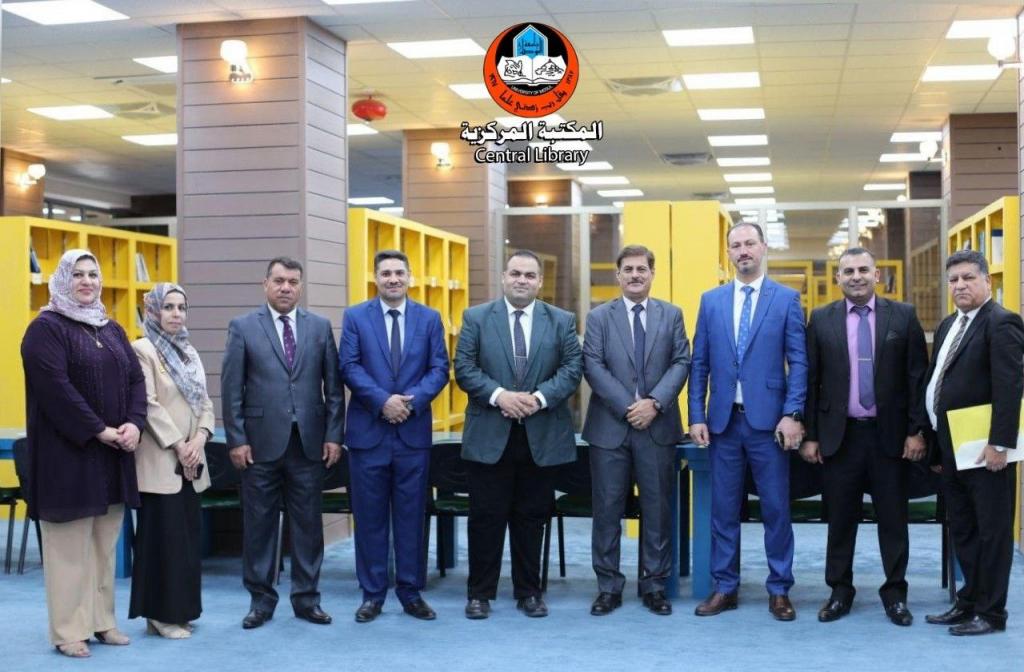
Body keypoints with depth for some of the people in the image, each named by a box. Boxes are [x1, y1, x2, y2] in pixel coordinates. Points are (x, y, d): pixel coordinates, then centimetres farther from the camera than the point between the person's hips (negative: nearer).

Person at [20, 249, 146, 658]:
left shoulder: (112, 330, 15)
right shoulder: (46, 327, -6)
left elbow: (135, 379, 10)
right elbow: (55, 387, -17)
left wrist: (134, 423, -8)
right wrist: (99, 431, -19)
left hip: (113, 455, 7)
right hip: (68, 453, -7)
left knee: (105, 544, 10)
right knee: (70, 545, -3)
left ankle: (102, 621, 18)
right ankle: (68, 631, 4)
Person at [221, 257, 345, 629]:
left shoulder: (320, 327, 7)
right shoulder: (243, 327, 2)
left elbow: (333, 386, 6)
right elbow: (231, 388, -1)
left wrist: (333, 434, 0)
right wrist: (236, 439, -6)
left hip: (309, 442, 2)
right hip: (261, 443, -1)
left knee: (308, 524, 7)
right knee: (258, 525, 6)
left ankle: (306, 598, 17)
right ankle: (261, 600, 17)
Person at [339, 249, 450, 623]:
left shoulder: (430, 319, 8)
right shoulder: (355, 317, 4)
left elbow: (439, 369, 2)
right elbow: (349, 367, -5)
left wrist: (412, 399, -14)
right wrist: (382, 400, -17)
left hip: (413, 431, 1)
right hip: (368, 431, -1)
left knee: (412, 516, 6)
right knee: (370, 517, 4)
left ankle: (411, 593, 15)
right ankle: (372, 594, 13)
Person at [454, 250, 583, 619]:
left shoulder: (562, 321, 7)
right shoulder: (476, 318, 4)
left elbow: (572, 368, -1)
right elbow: (464, 368, -3)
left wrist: (539, 398, -16)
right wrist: (499, 395, -17)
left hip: (542, 435, 1)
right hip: (490, 435, -1)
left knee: (532, 517, 9)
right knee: (486, 516, 3)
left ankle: (529, 592, 20)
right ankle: (480, 593, 13)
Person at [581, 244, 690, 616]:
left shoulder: (672, 315, 9)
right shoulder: (599, 317, 5)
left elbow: (681, 363, 1)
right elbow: (593, 366, -4)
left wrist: (654, 402, -13)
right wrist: (628, 406, -13)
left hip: (658, 427, 1)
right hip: (610, 427, -1)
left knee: (657, 508, 6)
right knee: (607, 509, 3)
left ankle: (654, 585, 16)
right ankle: (608, 586, 12)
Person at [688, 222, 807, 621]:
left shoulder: (787, 299, 1)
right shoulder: (711, 300, 9)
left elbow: (798, 361, -2)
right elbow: (699, 364, 8)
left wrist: (792, 414, -11)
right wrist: (696, 416, 1)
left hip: (768, 420, -2)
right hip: (724, 420, 3)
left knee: (776, 509, 3)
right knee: (723, 508, 8)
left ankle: (779, 590, 14)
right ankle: (725, 587, 17)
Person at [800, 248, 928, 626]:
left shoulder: (903, 316, 1)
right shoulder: (821, 320, 3)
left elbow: (918, 376, 1)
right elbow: (810, 380, 3)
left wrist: (917, 431, -4)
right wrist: (810, 436, 0)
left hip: (890, 434, 0)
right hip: (839, 434, 0)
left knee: (893, 519, 7)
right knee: (840, 519, 8)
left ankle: (895, 593, 19)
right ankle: (840, 592, 20)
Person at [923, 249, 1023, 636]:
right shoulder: (949, 326, 15)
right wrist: (938, 445, 15)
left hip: (984, 449, -9)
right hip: (952, 447, 9)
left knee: (991, 530, 2)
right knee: (962, 530, 16)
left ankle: (990, 613, 9)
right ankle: (969, 601, 26)